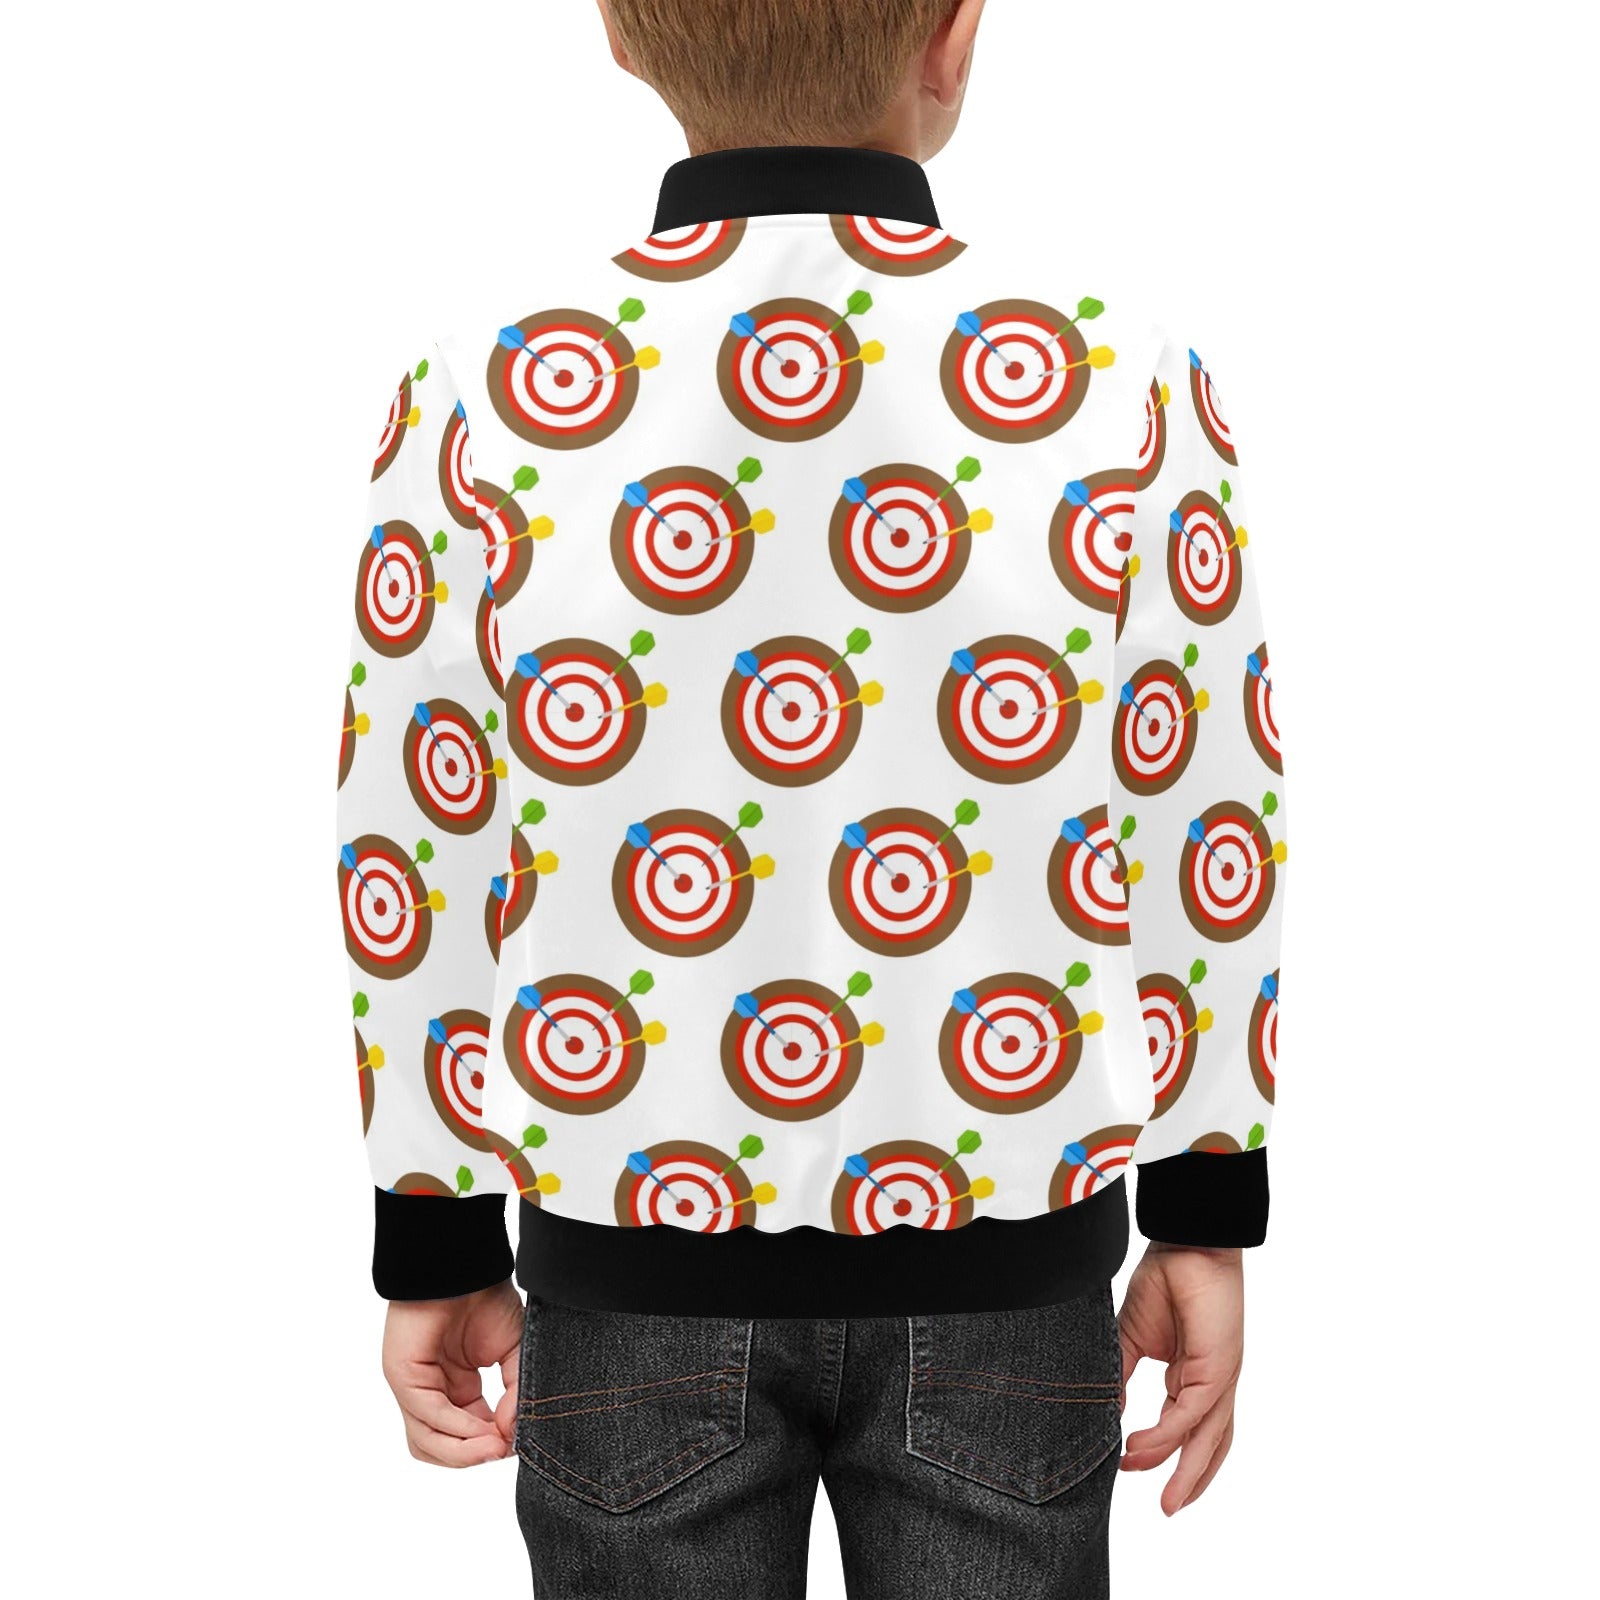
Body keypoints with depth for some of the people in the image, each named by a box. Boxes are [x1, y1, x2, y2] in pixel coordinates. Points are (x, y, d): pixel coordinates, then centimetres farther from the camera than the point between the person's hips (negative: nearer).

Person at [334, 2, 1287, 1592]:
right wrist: (1206, 1223, 7)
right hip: (1004, 1260, 0)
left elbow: (414, 862, -4)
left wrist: (435, 1248, 7)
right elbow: (1210, 836, -4)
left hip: (636, 1256, 0)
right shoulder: (1122, 375, -9)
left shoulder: (491, 388, -10)